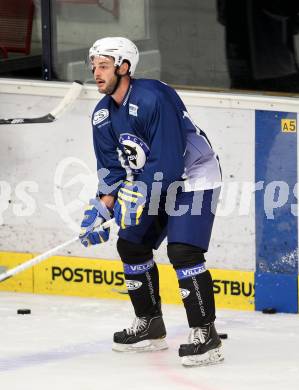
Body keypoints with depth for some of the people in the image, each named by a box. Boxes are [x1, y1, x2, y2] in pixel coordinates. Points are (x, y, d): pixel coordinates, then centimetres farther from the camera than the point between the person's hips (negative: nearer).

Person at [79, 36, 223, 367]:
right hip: (153, 183, 9)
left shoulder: (152, 98, -27)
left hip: (193, 178, -9)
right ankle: (150, 326, 23)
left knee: (183, 251, -22)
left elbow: (169, 163, -30)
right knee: (130, 246, 10)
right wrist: (101, 209, -10)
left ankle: (205, 334, -19)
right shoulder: (103, 115, 0)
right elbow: (111, 169, 4)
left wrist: (140, 196, -31)